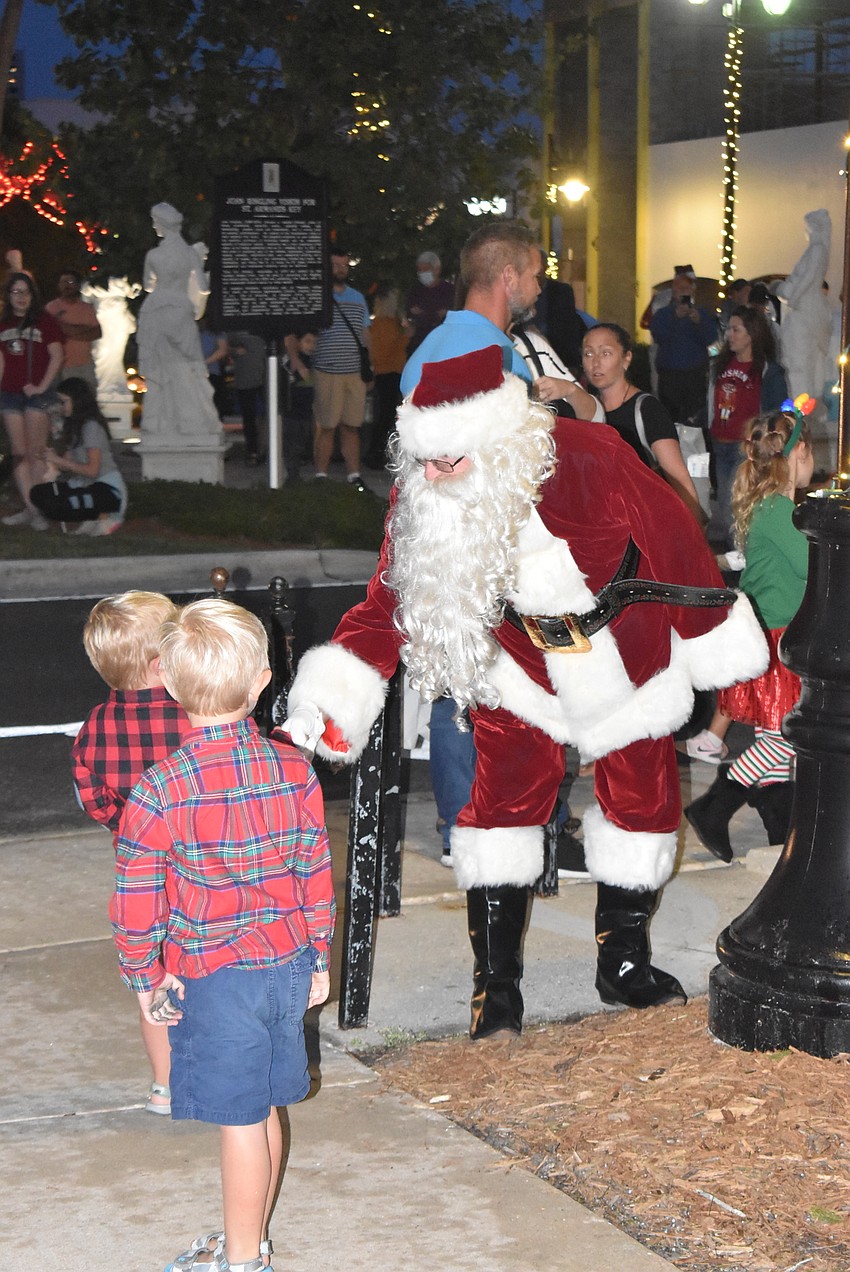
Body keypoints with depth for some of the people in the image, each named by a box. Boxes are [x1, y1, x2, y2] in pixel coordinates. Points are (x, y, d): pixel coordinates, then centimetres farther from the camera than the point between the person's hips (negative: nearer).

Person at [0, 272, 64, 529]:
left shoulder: (44, 322, -1)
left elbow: (56, 356, -6)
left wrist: (42, 387, -11)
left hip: (37, 393, -5)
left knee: (36, 453, -6)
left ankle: (38, 509, -5)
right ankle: (30, 508, 6)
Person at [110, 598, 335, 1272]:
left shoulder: (161, 789, -17)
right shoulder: (295, 769, -4)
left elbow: (137, 896, -12)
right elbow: (317, 871, 4)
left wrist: (146, 977, 2)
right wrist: (319, 960, 14)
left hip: (215, 977, -5)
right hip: (290, 964, 5)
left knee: (241, 1121, 5)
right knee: (264, 1109, 18)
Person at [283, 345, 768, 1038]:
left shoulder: (590, 461, -33)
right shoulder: (419, 498, -22)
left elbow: (677, 544, -19)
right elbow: (391, 600, -16)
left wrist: (717, 644, -8)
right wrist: (332, 695, -30)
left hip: (627, 663, -1)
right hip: (518, 667, 1)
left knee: (642, 798, 11)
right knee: (504, 801, -1)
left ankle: (624, 960, 31)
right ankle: (496, 982, 11)